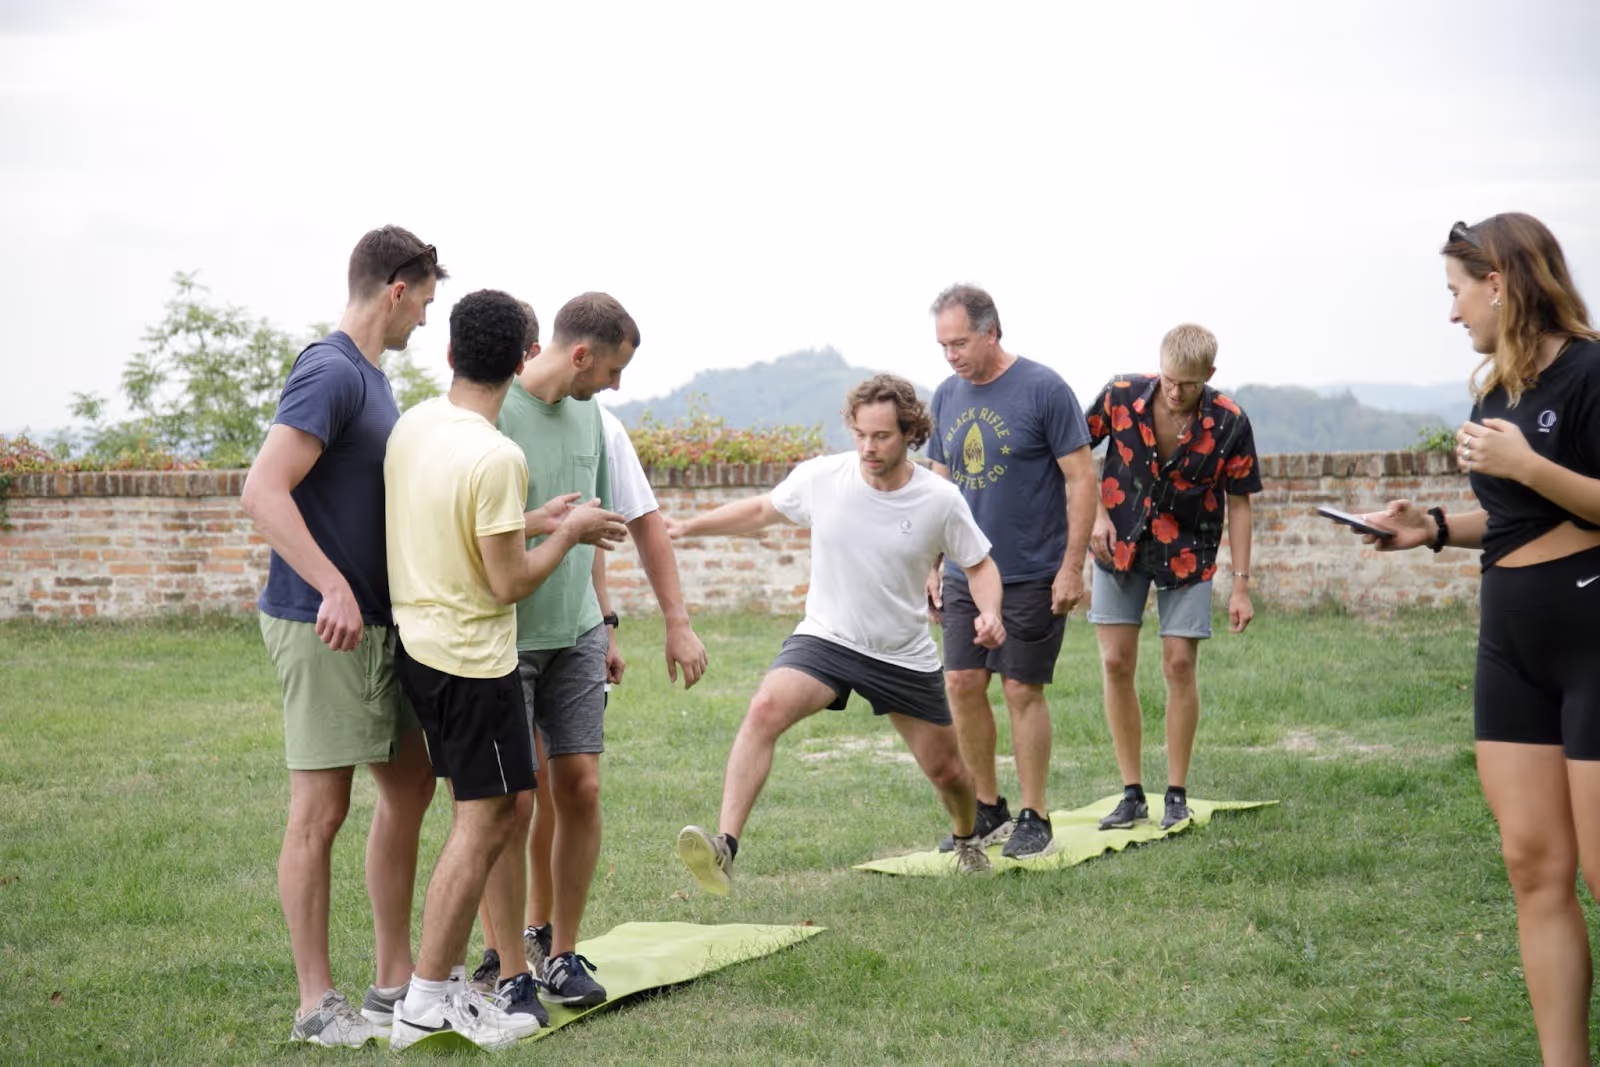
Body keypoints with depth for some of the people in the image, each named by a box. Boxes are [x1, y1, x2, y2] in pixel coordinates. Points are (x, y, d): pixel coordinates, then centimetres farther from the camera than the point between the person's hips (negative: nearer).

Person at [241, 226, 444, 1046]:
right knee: (320, 810, -2)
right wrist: (333, 588, -28)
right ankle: (317, 1005, 6)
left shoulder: (370, 377, 14)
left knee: (409, 786, 15)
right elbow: (263, 492, -24)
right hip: (323, 628, -10)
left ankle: (394, 982, 25)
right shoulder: (330, 373, -15)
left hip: (375, 624, 10)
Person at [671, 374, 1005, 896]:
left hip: (905, 656, 1)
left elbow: (980, 565, 3)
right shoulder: (820, 477, -10)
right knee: (766, 708, -31)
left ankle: (967, 837, 51)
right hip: (824, 638, -1)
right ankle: (724, 848, -37)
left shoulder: (940, 501, -12)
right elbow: (762, 509, 9)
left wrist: (989, 614, -17)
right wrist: (687, 526, 4)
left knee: (947, 772, 13)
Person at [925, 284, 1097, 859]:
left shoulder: (1044, 390, -10)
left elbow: (1082, 479, -9)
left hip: (1031, 574, -5)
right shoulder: (947, 395, 8)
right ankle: (986, 809, 16)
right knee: (962, 684, 2)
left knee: (1023, 691, -2)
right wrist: (933, 564, 12)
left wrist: (1072, 567, -13)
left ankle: (1034, 818, 9)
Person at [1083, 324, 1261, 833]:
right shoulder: (1122, 395, -11)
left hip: (1186, 553, -1)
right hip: (1120, 544, 1)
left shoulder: (1229, 424, -13)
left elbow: (1238, 504, -5)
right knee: (1116, 663, -2)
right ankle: (1132, 795, 7)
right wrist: (1096, 514, -6)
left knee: (1179, 666, -4)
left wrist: (1241, 585, -6)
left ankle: (1177, 795, 9)